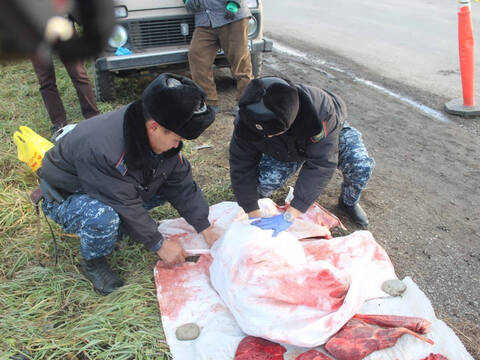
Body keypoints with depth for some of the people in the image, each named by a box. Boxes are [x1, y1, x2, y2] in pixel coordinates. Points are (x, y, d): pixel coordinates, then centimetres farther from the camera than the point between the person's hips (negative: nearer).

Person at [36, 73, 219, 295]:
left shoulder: (164, 136, -16)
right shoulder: (102, 149, -40)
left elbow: (183, 185, -8)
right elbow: (125, 205, -32)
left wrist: (207, 230, -10)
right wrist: (159, 245, -21)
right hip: (64, 197, -7)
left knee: (167, 186, -9)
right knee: (104, 219, -38)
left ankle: (123, 226, 9)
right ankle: (93, 262, -5)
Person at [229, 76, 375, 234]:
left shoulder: (320, 110, -46)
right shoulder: (246, 121, -35)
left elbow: (321, 165, -46)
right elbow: (242, 169, -26)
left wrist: (289, 216, -48)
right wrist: (254, 216, -30)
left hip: (330, 137, -1)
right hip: (286, 152, 2)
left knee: (361, 165, -28)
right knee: (264, 181, -26)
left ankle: (349, 202, 6)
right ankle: (261, 197, 14)